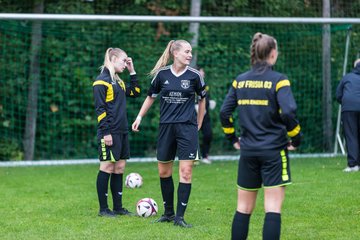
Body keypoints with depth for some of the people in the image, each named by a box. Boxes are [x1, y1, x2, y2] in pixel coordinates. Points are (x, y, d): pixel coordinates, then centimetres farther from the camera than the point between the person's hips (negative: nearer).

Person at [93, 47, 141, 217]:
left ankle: (118, 207, 14)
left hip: (122, 131, 9)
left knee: (119, 168, 9)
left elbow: (135, 93, 24)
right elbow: (100, 108, -13)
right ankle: (103, 209, 0)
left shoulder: (118, 81, 17)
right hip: (110, 133, -9)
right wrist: (106, 132, -18)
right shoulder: (102, 81, -9)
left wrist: (132, 72, 17)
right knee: (107, 167, -5)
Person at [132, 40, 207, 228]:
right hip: (166, 127, 2)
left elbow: (202, 99, 11)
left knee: (186, 172, -9)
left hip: (187, 127, -2)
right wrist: (139, 117, 12)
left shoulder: (194, 75, -3)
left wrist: (199, 124, 13)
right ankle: (168, 213, 24)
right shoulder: (162, 74, 0)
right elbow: (151, 96, 14)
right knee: (163, 171, 9)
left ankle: (179, 217, -5)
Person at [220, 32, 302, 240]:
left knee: (244, 208, 13)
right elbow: (288, 112, -20)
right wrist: (296, 138, -7)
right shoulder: (278, 80, -9)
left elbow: (225, 112, 5)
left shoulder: (240, 80, 6)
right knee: (273, 208, -5)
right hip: (274, 152, -5)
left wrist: (232, 137, 16)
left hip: (248, 151, 5)